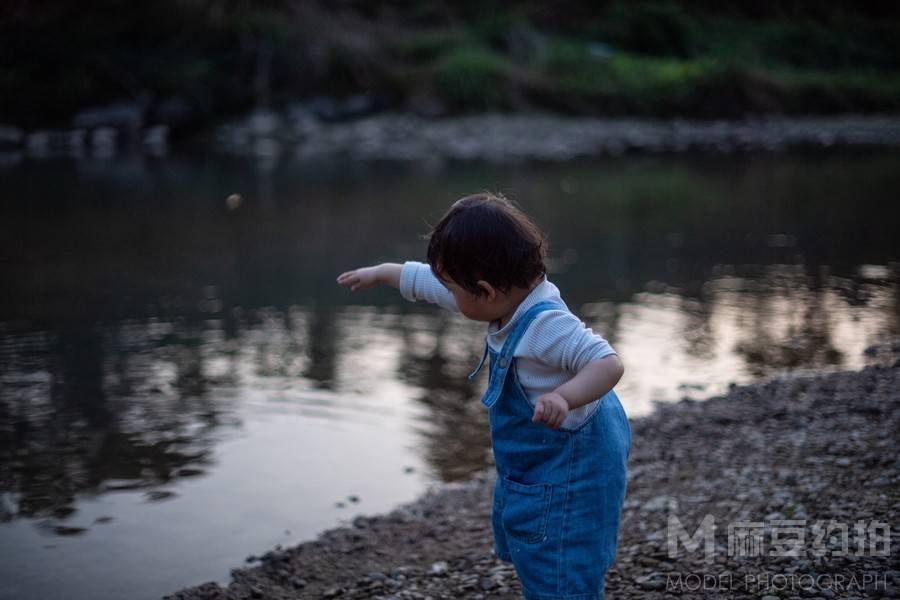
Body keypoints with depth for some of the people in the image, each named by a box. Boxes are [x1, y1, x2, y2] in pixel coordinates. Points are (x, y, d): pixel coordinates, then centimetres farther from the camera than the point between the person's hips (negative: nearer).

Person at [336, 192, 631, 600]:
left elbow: (609, 363, -39)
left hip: (566, 472, -10)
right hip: (533, 460, 10)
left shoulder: (547, 325, -31)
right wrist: (381, 273, 22)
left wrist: (564, 397, -55)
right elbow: (432, 282, 10)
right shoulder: (513, 295, -3)